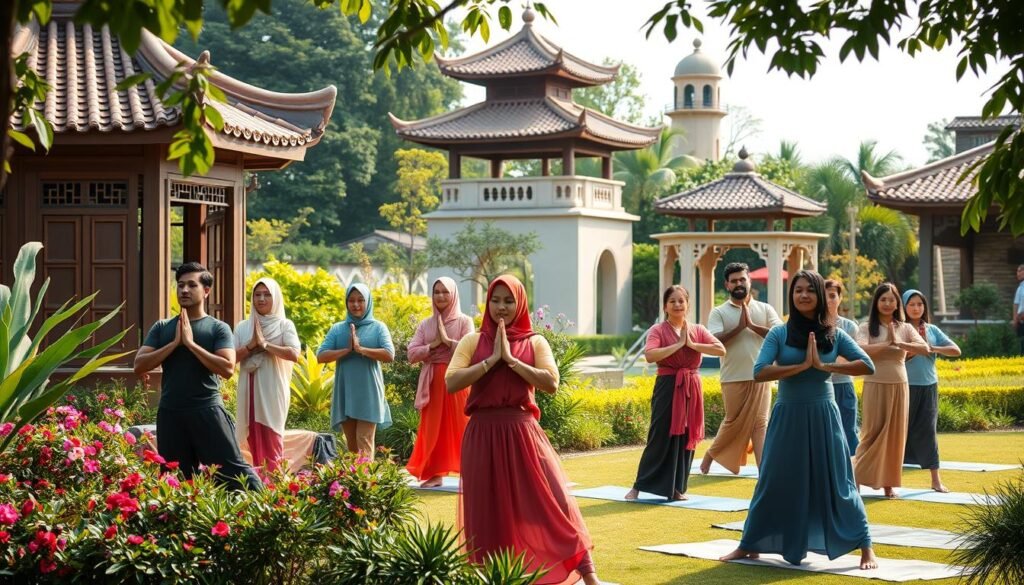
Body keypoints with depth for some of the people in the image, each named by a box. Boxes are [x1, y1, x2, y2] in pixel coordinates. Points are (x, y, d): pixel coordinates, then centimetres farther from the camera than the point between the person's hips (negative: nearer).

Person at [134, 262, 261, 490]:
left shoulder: (218, 328, 1)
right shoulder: (162, 328, 10)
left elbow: (227, 368, -12)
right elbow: (139, 365, 1)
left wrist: (191, 343, -12)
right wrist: (175, 343, -8)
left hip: (208, 410, -4)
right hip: (170, 413, 4)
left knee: (233, 469, -7)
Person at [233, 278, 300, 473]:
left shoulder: (285, 325, 2)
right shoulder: (243, 327, 11)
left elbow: (294, 354, -12)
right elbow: (232, 356, 3)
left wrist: (265, 344, -13)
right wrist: (252, 345, -11)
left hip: (273, 391, -3)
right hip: (250, 391, 3)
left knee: (272, 443, -6)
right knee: (254, 442, 4)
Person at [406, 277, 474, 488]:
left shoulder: (464, 321, 2)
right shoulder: (425, 324, 12)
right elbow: (412, 354, 3)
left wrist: (447, 340, -12)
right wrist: (433, 345, -9)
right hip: (432, 383, 4)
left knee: (459, 426, -5)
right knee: (433, 428, 3)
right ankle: (435, 474, 7)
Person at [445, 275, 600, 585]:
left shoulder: (535, 342, 6)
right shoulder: (473, 341, 7)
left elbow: (551, 383, -8)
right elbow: (451, 382, -6)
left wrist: (511, 360, -11)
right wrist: (492, 360, -10)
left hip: (522, 431, -1)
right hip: (483, 433, 1)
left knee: (554, 501, -6)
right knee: (489, 510, 4)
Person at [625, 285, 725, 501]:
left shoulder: (697, 330, 8)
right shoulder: (658, 330, -3)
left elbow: (721, 350, -3)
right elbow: (650, 355, -20)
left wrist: (692, 345, -10)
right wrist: (678, 344, -17)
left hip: (691, 388, 4)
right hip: (667, 387, -4)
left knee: (686, 438, 5)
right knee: (660, 438, -4)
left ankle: (678, 488, 15)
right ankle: (638, 487, 3)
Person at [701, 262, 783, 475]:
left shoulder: (765, 309, 8)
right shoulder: (719, 312, 2)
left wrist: (752, 325, -12)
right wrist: (739, 327, -15)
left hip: (760, 377, 2)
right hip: (734, 378, -2)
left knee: (760, 423, 0)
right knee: (734, 422, 4)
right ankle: (711, 454, 25)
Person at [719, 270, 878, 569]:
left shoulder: (834, 334, 2)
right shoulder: (779, 334, -2)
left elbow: (867, 365, -8)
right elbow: (759, 372, -14)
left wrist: (823, 366, -16)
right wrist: (802, 366, -19)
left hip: (823, 415, 0)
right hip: (787, 416, 0)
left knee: (837, 481, 2)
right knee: (775, 482, 6)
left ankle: (865, 547, 9)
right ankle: (750, 545, 19)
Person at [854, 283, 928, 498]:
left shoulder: (905, 328, 7)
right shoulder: (866, 327, -1)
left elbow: (924, 348, -9)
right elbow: (861, 350, -19)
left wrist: (899, 343, -19)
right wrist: (888, 344, -16)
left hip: (899, 386, 3)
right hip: (875, 386, -3)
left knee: (895, 434, 5)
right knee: (873, 432, -5)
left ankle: (889, 483, 12)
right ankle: (857, 478, 1)